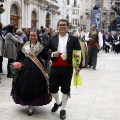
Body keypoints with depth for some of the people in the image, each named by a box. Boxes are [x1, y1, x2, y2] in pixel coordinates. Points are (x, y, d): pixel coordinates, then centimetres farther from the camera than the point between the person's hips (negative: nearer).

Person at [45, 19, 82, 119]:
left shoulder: (73, 39, 0)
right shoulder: (52, 38, 7)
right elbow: (45, 50, 9)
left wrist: (79, 66, -13)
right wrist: (52, 54, -12)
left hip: (67, 68, -2)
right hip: (55, 67, 2)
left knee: (65, 89, 7)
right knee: (52, 88, 5)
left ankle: (63, 109, 24)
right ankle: (58, 102, 36)